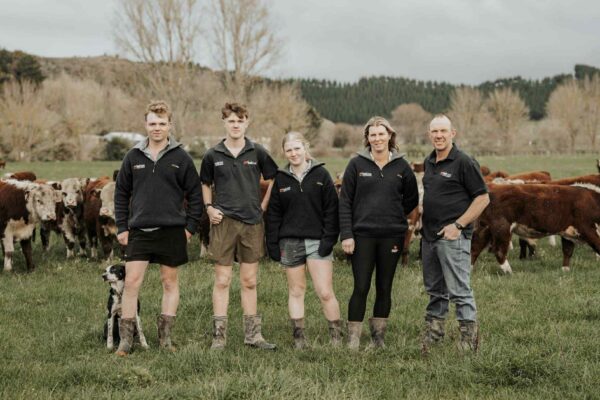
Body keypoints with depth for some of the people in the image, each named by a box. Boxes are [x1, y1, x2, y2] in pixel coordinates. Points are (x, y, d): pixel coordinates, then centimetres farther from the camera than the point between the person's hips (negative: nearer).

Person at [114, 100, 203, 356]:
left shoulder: (181, 158, 0)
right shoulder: (133, 157, 5)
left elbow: (195, 195, 3)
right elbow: (121, 193, 10)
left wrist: (190, 227, -2)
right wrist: (121, 227, 4)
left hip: (171, 231, -1)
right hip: (139, 230, 1)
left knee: (170, 282, 7)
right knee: (131, 282, -5)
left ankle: (165, 336, 17)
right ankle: (126, 339, 2)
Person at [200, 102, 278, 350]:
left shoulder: (257, 153, 2)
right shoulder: (213, 155, 3)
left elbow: (274, 179, 13)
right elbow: (205, 184, 16)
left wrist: (264, 206, 5)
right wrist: (209, 208, 2)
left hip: (252, 223, 1)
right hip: (224, 222, -1)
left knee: (249, 281, 8)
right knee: (222, 281, 0)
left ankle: (252, 334, 15)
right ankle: (219, 336, 5)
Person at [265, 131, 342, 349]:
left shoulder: (320, 174, 0)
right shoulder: (280, 178, 7)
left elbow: (331, 209, -2)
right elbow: (273, 214, 8)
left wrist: (329, 239, -9)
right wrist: (273, 245, 2)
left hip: (317, 241, -2)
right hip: (290, 242, 3)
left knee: (325, 292, -6)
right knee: (296, 291, 8)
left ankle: (337, 337, 5)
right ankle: (299, 337, 15)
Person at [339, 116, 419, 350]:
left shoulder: (401, 166, 6)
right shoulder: (357, 164, 1)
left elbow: (411, 199, 17)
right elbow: (345, 202, 0)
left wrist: (394, 217, 6)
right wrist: (346, 235, -6)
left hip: (392, 235, 2)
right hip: (363, 235, -2)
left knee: (384, 288, 7)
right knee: (361, 288, -4)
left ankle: (378, 337, 17)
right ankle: (353, 339, 2)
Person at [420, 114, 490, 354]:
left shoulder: (464, 162, -9)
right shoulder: (429, 162, 14)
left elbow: (483, 198, -10)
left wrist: (458, 225, -15)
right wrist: (425, 226, 13)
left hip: (453, 236, -8)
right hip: (429, 236, 8)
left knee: (459, 290, -7)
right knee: (435, 290, 15)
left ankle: (469, 340, -1)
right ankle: (432, 335, 24)